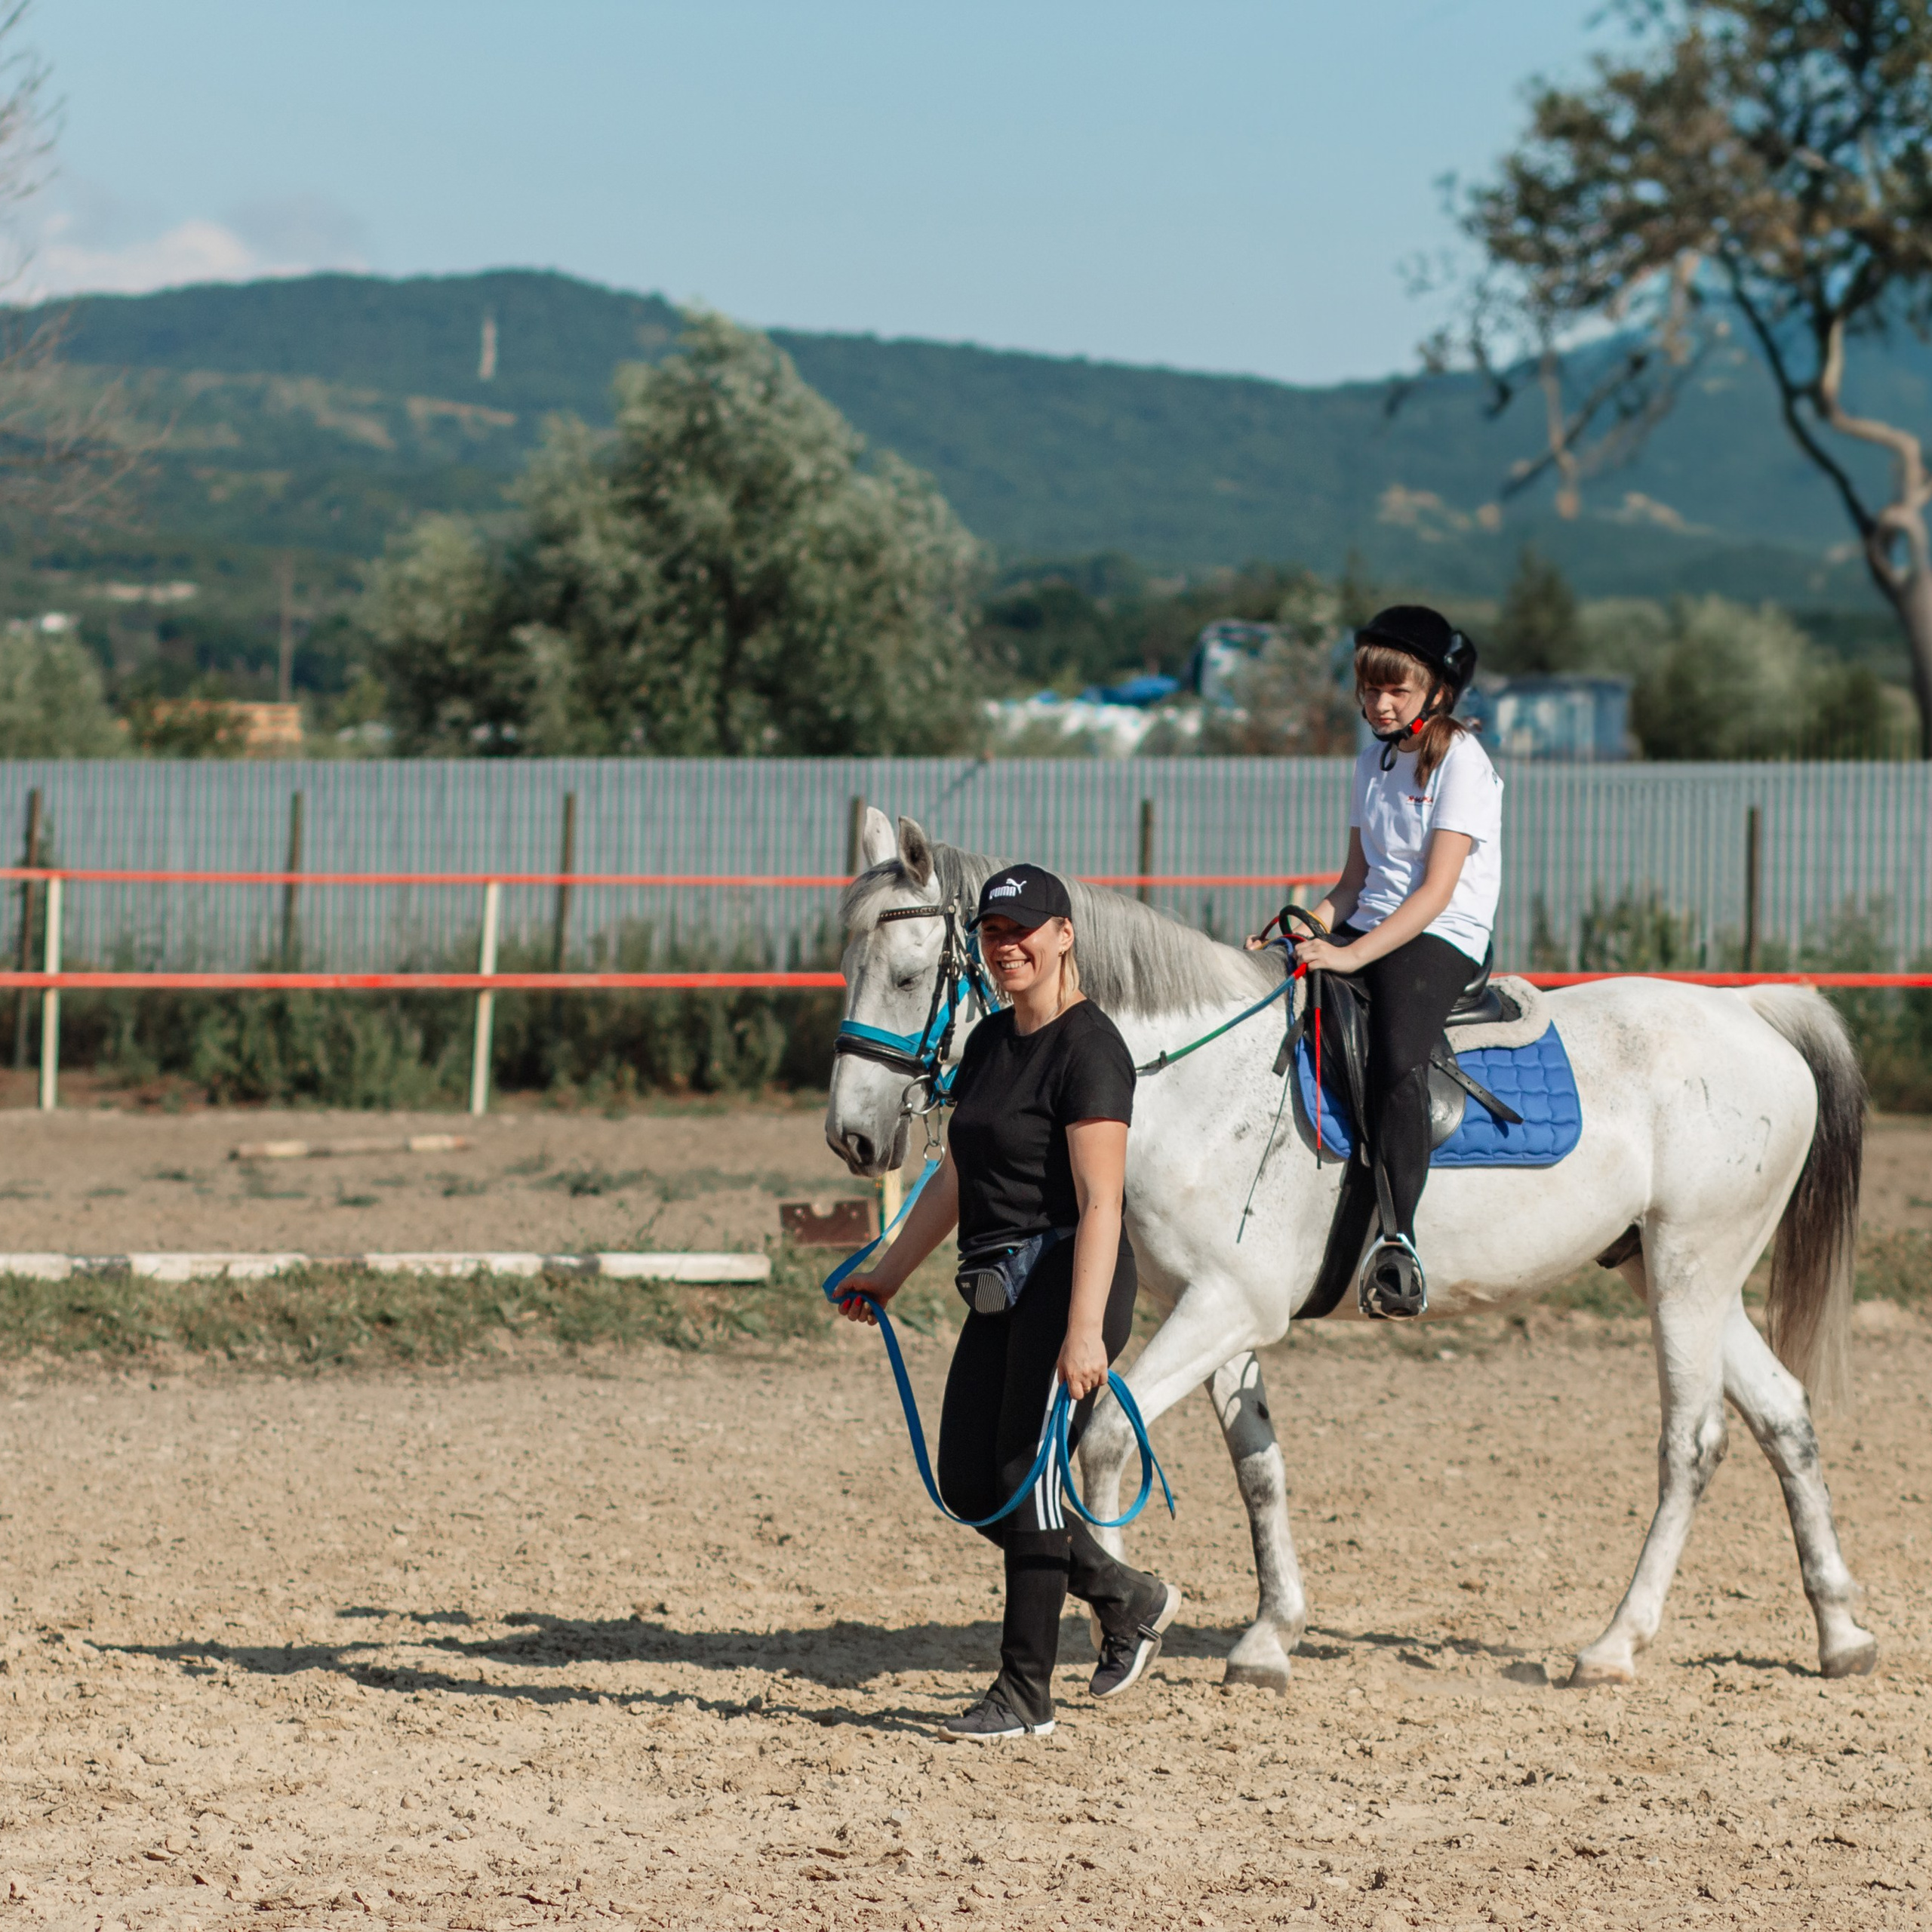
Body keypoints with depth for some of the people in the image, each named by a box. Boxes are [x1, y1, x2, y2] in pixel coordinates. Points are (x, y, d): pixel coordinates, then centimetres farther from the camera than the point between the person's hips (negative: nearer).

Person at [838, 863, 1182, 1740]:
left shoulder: (1088, 1047, -13)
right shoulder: (990, 1042, 14)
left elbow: (1101, 1203, -20)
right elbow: (956, 1178, 25)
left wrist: (1084, 1331, -27)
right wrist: (889, 1274, 27)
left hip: (1066, 1281, -9)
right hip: (1000, 1291, 9)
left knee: (1028, 1480, -7)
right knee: (968, 1485, 8)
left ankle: (1026, 1694, 0)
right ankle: (1128, 1599, 24)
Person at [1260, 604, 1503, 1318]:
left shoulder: (1460, 761, -6)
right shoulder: (1374, 760, 17)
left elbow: (1437, 892, -15)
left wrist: (1353, 954, -23)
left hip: (1443, 939, -7)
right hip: (1367, 929, 7)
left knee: (1398, 1058, -33)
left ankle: (1396, 1241, -38)